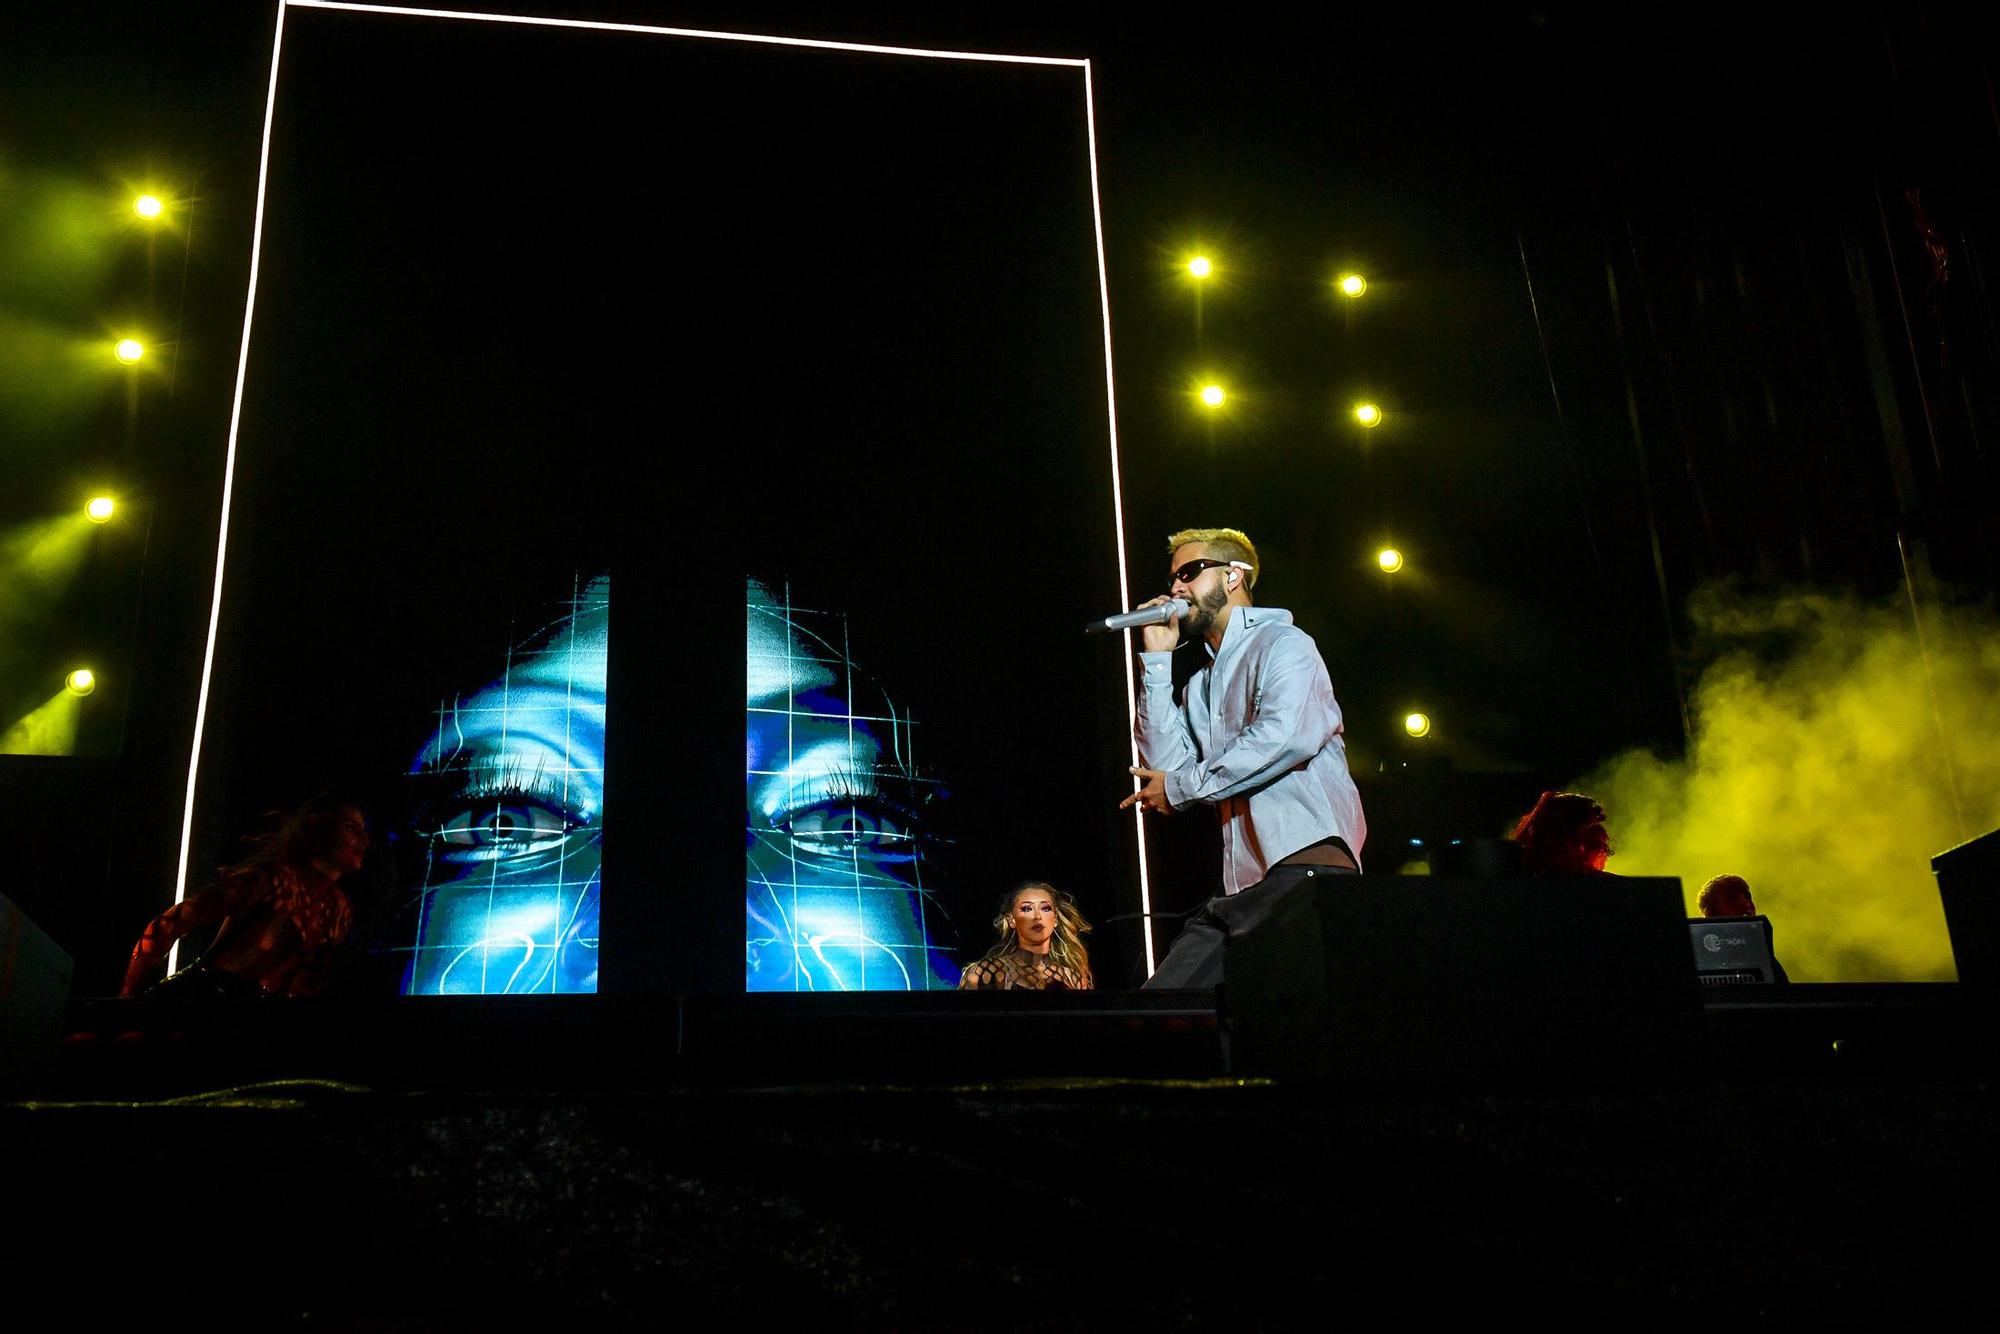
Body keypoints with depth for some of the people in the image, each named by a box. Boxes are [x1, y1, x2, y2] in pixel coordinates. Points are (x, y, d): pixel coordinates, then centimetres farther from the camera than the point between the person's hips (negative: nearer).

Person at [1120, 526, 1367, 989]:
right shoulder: (1200, 685, 26)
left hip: (1306, 867, -8)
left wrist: (1182, 786, -8)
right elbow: (1166, 766, 11)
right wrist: (1156, 662, 12)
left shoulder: (1282, 642, 2)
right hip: (1239, 883, 8)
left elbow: (1286, 736, -18)